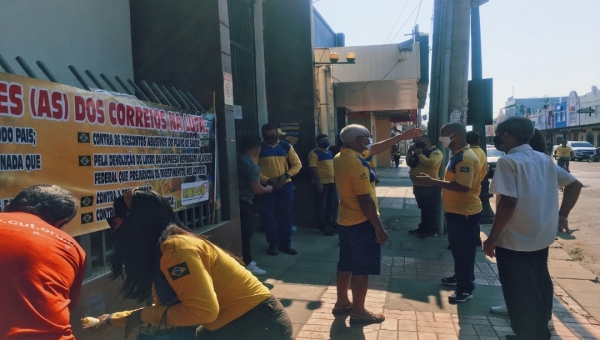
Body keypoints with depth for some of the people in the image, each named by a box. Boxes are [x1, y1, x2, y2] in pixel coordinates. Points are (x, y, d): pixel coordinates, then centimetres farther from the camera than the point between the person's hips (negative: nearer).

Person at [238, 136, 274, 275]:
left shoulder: (238, 158, 7)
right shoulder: (252, 165, -20)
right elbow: (257, 189, -16)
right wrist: (268, 189, 4)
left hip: (236, 199, 9)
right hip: (245, 202, -9)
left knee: (243, 231, 16)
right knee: (246, 232, -1)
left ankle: (245, 260, 26)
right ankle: (247, 264, 7)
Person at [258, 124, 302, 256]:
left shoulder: (286, 146, 4)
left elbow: (297, 164, 5)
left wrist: (286, 175, -11)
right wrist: (267, 180, -19)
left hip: (285, 186, 2)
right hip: (267, 186, -2)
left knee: (285, 215, 8)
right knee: (269, 216, 2)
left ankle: (285, 243, 20)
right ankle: (273, 244, 15)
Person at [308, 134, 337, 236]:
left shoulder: (330, 152, 14)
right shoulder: (314, 153, -11)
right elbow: (313, 169, -16)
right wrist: (318, 183, -20)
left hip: (332, 182, 8)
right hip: (322, 183, -8)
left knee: (331, 204, 15)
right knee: (321, 206, 2)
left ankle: (330, 224, 29)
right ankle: (323, 227, 11)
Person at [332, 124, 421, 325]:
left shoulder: (340, 158, 6)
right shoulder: (357, 163, -23)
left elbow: (375, 149, 16)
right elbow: (365, 200, -24)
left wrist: (402, 137, 20)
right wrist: (379, 228, -17)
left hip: (345, 222, 9)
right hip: (361, 224, -9)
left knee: (345, 265, 19)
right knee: (361, 269, 3)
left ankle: (342, 303, 32)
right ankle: (358, 313, 14)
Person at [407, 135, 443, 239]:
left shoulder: (435, 152, -11)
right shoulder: (419, 151, 17)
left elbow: (431, 163, -30)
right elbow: (409, 163, 18)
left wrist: (420, 154, -19)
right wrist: (410, 152, 2)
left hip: (430, 186, -9)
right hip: (418, 186, 9)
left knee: (431, 209, 1)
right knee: (423, 209, 18)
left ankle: (432, 231, 9)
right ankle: (423, 228, 28)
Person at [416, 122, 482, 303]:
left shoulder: (466, 157, -22)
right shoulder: (458, 155, 11)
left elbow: (463, 186, -30)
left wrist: (433, 182, -29)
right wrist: (434, 181, 8)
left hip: (464, 212, -10)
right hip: (456, 210, 10)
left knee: (464, 250, 1)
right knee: (457, 248, 22)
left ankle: (466, 288, 13)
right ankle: (459, 277, 38)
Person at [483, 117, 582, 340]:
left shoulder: (508, 161, -16)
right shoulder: (544, 159, 7)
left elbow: (508, 202, -24)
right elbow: (574, 185, 11)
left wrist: (492, 238, -18)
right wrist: (562, 215, 15)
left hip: (514, 239, -8)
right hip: (542, 237, 8)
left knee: (519, 294, 5)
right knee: (538, 286, 23)